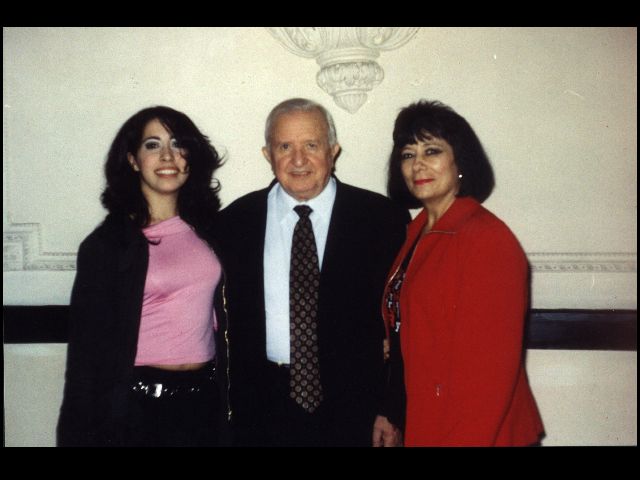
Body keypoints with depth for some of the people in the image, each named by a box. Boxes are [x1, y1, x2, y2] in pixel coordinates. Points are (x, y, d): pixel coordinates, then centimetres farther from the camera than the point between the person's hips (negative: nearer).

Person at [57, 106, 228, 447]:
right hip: (140, 405, -4)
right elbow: (88, 346, -6)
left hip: (204, 398, 4)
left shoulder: (205, 227, 4)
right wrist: (85, 433, -4)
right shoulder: (107, 244, -8)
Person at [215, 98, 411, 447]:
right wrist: (234, 407, 1)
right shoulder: (235, 221, 2)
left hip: (355, 408, -1)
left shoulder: (382, 218, -4)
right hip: (262, 411, 1)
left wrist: (390, 409, -5)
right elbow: (231, 324, 3)